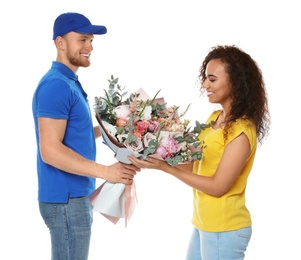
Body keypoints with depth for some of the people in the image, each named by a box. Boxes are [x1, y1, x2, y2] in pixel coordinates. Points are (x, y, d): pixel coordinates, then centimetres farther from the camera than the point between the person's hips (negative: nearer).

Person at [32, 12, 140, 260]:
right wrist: (105, 171, -28)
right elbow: (50, 151, -24)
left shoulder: (69, 82, 13)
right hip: (66, 199, -10)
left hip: (77, 194, 10)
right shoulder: (56, 85, -19)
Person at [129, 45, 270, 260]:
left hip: (224, 230, -8)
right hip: (203, 224, 8)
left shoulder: (241, 131, -19)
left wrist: (166, 167, -20)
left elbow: (218, 186, -20)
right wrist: (159, 158, -5)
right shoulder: (214, 118, 7)